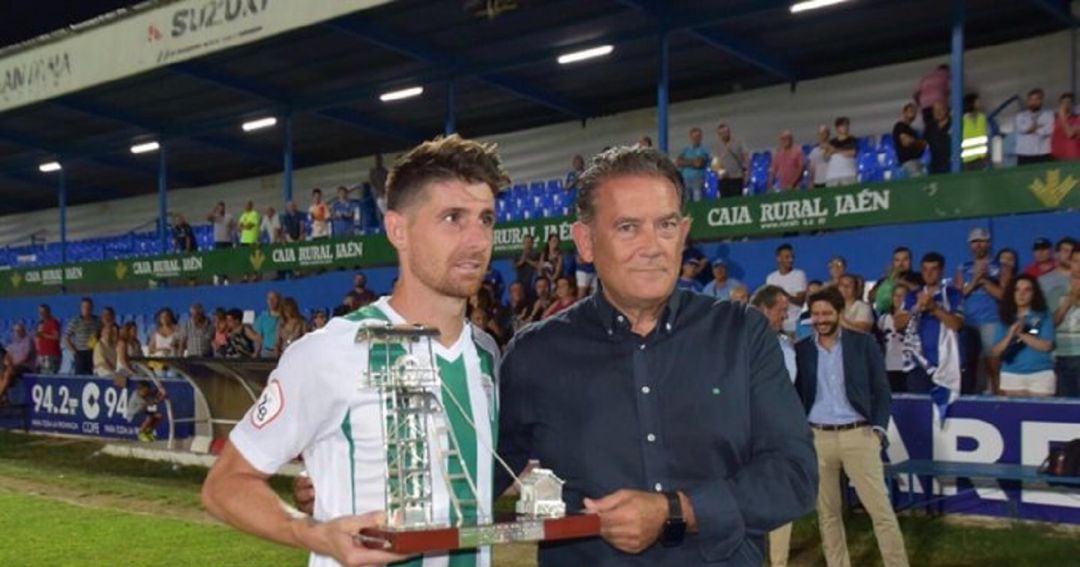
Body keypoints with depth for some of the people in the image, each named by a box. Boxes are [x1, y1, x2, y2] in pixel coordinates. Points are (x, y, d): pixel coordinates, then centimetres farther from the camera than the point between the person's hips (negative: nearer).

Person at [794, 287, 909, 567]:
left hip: (858, 435, -1)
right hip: (817, 438, 2)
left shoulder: (863, 343, 2)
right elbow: (796, 394, 9)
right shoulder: (801, 350, 5)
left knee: (881, 509, -1)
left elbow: (881, 390, 3)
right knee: (827, 513, 7)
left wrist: (878, 429, -7)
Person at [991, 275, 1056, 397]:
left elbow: (1046, 346, -8)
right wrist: (1009, 336, -14)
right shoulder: (1005, 319, 9)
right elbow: (996, 352, 3)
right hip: (1011, 375, 2)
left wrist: (1021, 334, -11)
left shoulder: (1043, 316, 2)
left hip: (1040, 375, -2)